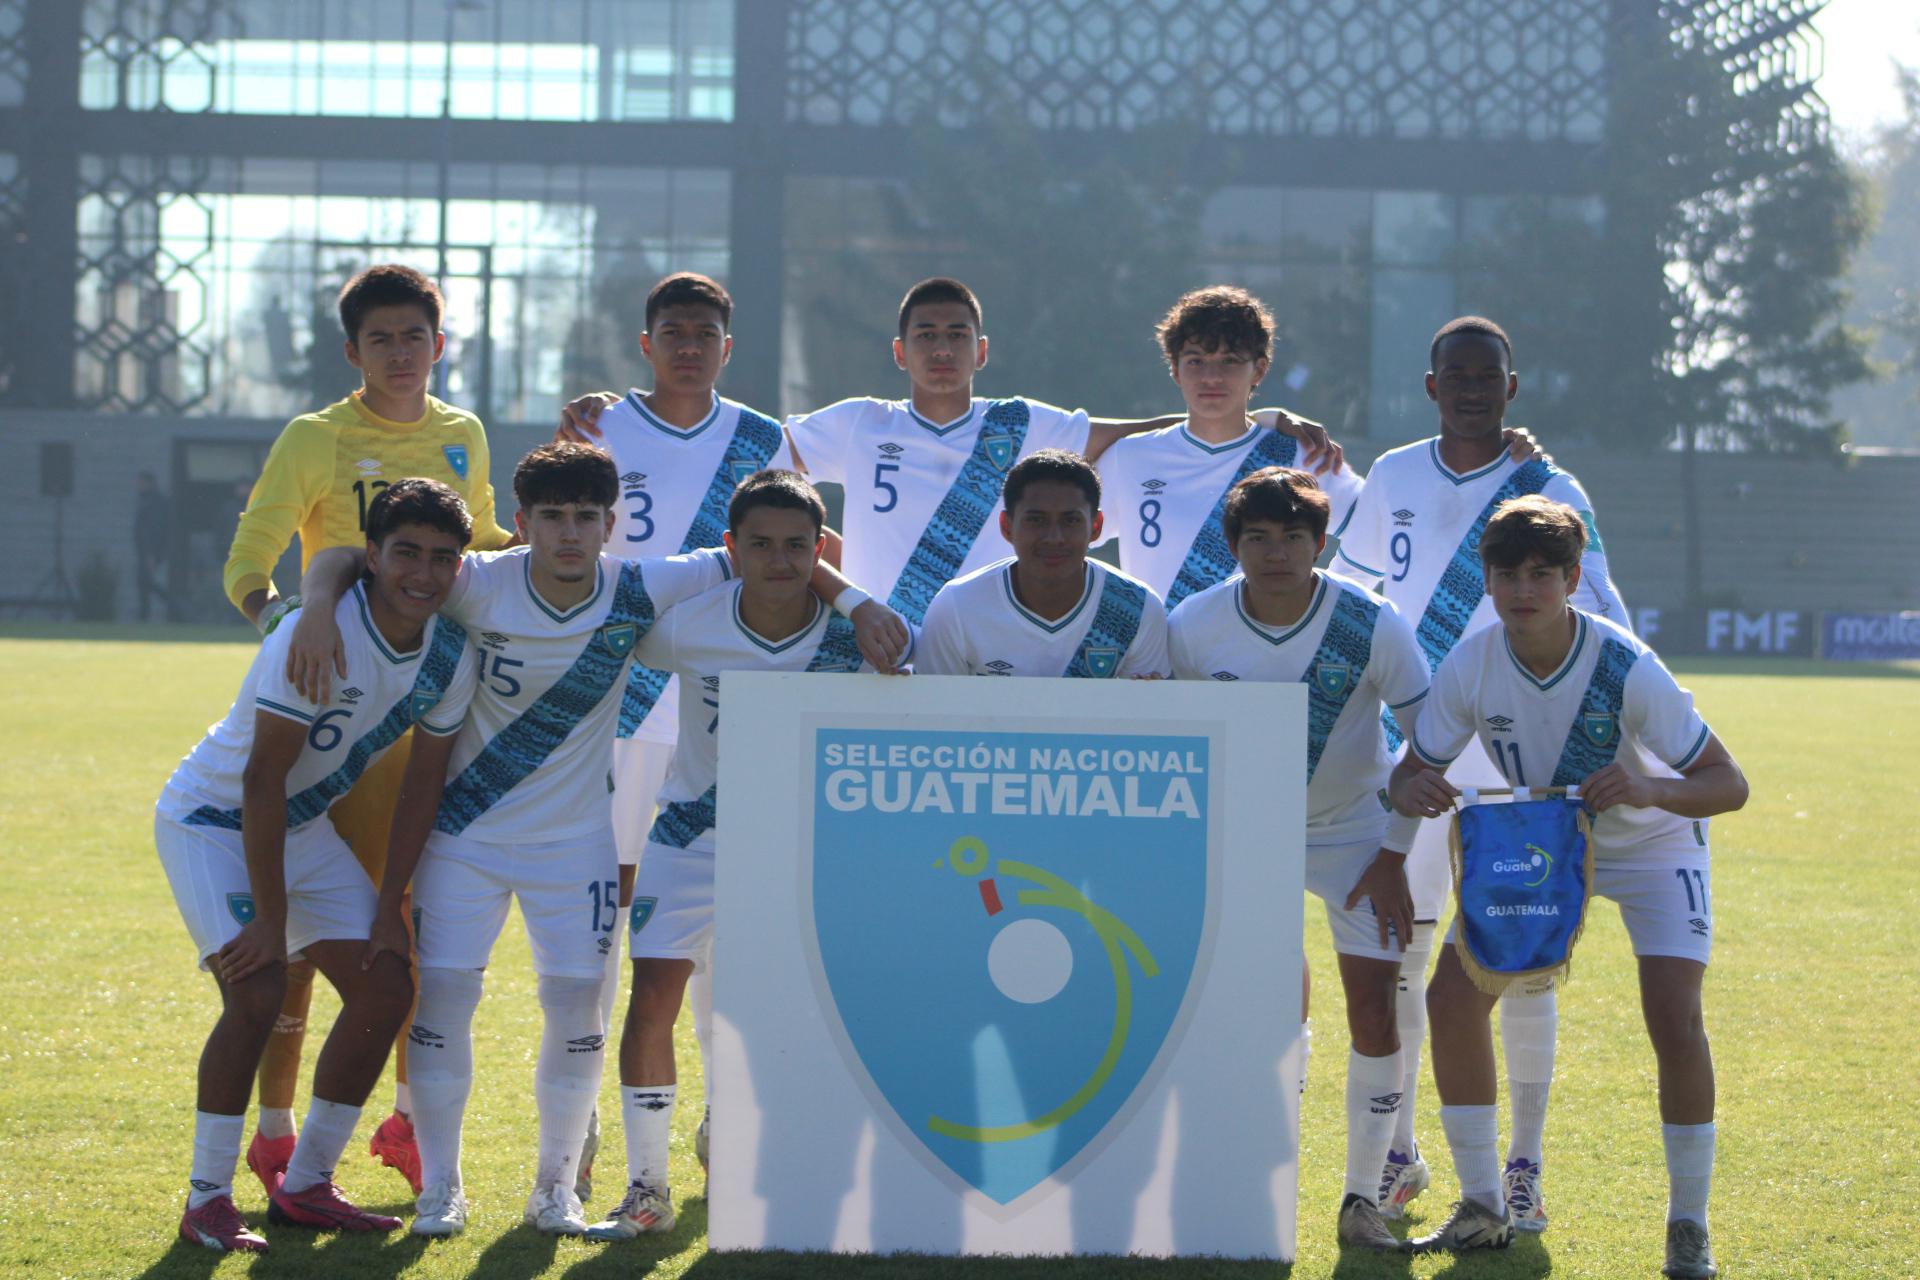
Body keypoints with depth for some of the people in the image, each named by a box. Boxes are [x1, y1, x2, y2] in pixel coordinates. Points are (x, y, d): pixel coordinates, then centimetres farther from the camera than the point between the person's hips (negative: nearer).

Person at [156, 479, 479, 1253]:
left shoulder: (450, 659, -10)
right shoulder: (316, 638, -30)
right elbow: (262, 779, -27)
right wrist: (269, 920, -26)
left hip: (306, 826, 7)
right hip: (212, 817, -7)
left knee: (386, 986, -2)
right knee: (257, 990, -23)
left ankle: (304, 1186, 11)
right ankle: (206, 1201, -11)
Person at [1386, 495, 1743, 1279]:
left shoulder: (1626, 669, -31)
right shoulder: (1471, 667, -21)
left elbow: (1729, 784, -27)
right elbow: (1408, 777, -11)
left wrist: (1649, 788, -48)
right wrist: (1416, 790, -37)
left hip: (1649, 846, -4)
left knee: (1674, 1019, -21)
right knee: (1451, 1000, -10)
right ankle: (1483, 1210, 6)